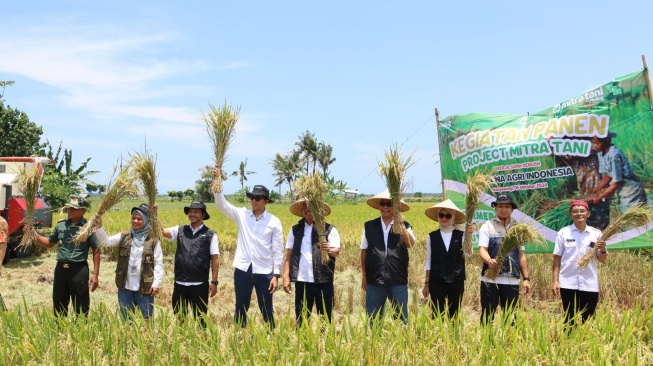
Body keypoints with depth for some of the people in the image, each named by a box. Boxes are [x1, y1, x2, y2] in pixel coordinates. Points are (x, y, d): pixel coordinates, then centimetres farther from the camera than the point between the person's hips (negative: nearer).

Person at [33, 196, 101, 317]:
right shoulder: (60, 225, 7)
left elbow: (96, 251, -6)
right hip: (60, 268, 5)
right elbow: (49, 243, 20)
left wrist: (95, 275, -10)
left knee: (81, 309, 3)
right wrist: (34, 234, 3)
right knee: (58, 306, 15)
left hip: (79, 270, -5)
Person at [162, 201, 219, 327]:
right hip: (180, 283, 3)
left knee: (200, 319, 8)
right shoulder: (180, 231, 7)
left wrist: (214, 282, -6)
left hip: (199, 284, -3)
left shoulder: (210, 235, -1)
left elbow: (215, 259, -2)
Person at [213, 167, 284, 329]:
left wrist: (276, 275, -6)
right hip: (242, 269, 2)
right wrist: (218, 182, -20)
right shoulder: (241, 215, 3)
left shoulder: (274, 221, -2)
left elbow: (278, 250, -2)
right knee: (240, 309, 11)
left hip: (264, 271, -2)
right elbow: (221, 204, -6)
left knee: (267, 310, 8)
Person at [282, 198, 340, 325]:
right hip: (302, 281, 2)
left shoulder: (329, 229, 2)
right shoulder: (295, 230, 10)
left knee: (325, 319, 4)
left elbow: (337, 251, -8)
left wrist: (330, 250, -30)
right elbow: (289, 255, 10)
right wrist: (286, 277, 2)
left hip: (323, 280, -2)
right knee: (301, 319, 7)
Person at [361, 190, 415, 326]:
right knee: (374, 318, 8)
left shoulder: (404, 226, 4)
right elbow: (364, 251, 10)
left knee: (401, 317, 6)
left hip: (398, 280, -1)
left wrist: (400, 225, -23)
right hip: (374, 280, 1)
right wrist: (364, 276, 9)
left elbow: (410, 244, -14)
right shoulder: (369, 226, 6)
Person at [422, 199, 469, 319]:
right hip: (437, 282, 0)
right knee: (437, 316, 2)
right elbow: (428, 262, 6)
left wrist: (468, 236, -31)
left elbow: (468, 253, -16)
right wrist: (426, 283, 5)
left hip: (457, 281, 0)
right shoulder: (432, 236, 2)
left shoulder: (461, 235, 0)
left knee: (454, 315, 7)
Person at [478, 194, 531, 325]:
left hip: (512, 280, 3)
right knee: (487, 315, 0)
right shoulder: (487, 226, 1)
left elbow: (521, 254, 15)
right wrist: (489, 261, -31)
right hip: (490, 279, -3)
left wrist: (526, 278, 11)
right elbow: (482, 249, -9)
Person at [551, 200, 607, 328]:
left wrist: (603, 250, -14)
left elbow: (602, 260, 7)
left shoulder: (596, 233, 4)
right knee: (570, 319, 4)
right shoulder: (563, 232, 2)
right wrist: (555, 281, -1)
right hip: (568, 284, -1)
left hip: (590, 284, 1)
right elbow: (557, 258, 4)